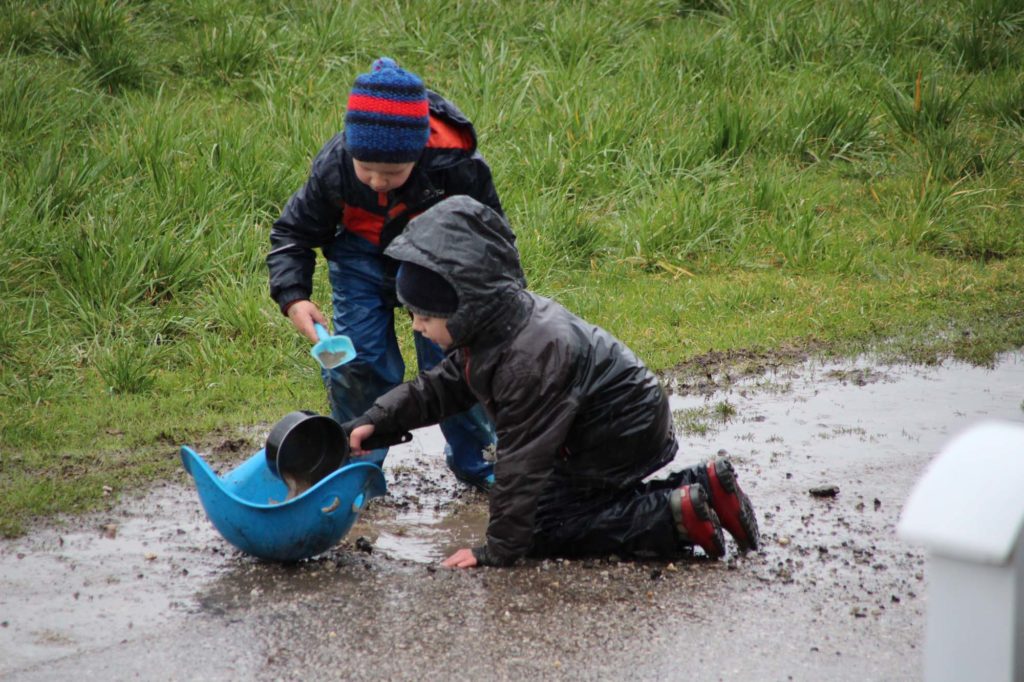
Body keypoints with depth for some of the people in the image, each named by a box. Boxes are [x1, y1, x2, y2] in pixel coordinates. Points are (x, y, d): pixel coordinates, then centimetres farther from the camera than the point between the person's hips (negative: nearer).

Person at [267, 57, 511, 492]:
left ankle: (474, 459, 19)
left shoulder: (457, 165, -32)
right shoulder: (333, 166, -27)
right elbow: (293, 232, -10)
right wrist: (293, 296, -25)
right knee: (358, 359, -6)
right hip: (361, 261, 1)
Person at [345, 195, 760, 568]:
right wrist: (378, 420, -1)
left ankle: (672, 518, -14)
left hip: (623, 441, -10)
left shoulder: (528, 359, -32)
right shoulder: (489, 329, -3)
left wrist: (499, 549, -23)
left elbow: (521, 460, -28)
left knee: (541, 527, -7)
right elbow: (441, 387, 11)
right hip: (623, 429, 10)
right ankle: (699, 487, 11)